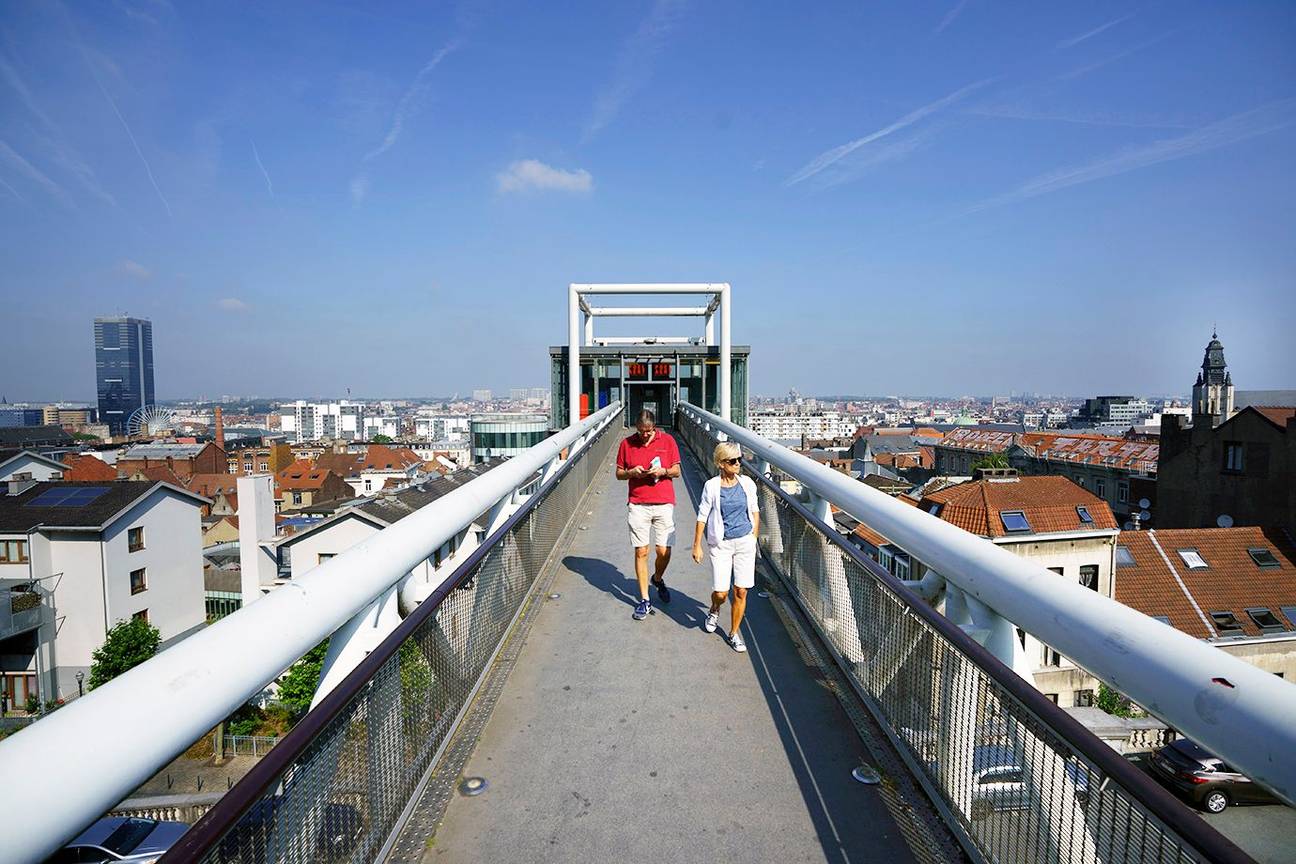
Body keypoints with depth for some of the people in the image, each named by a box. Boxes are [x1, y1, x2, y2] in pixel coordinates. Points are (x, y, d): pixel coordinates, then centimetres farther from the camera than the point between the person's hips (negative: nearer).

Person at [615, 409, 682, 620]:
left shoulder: (667, 440, 3)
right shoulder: (627, 443, 4)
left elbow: (677, 470, 8)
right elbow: (619, 473, 10)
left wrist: (662, 471, -13)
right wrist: (632, 472, -11)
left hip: (664, 504, 0)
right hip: (637, 505, 0)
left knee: (664, 552, 0)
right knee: (641, 552, 1)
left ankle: (658, 579, 35)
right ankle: (644, 600, 13)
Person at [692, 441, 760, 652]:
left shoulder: (747, 483, 0)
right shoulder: (711, 486, -9)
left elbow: (755, 510, 13)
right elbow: (702, 517, -3)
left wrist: (754, 537, 10)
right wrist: (697, 545, -1)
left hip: (745, 542, 2)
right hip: (721, 545, -2)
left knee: (741, 592, 2)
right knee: (720, 593, -2)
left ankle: (734, 633, 22)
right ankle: (714, 611, 35)